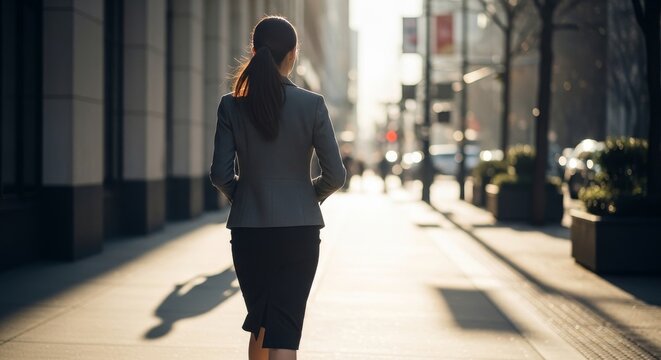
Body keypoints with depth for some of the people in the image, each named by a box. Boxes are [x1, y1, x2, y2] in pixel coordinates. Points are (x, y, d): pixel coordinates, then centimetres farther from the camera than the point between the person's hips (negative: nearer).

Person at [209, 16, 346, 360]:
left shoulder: (231, 105, -4)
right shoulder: (311, 104, -7)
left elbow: (220, 174, -4)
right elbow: (335, 175, -5)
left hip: (248, 230, 2)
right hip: (299, 230, -2)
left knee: (259, 322, 19)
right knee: (284, 331, -1)